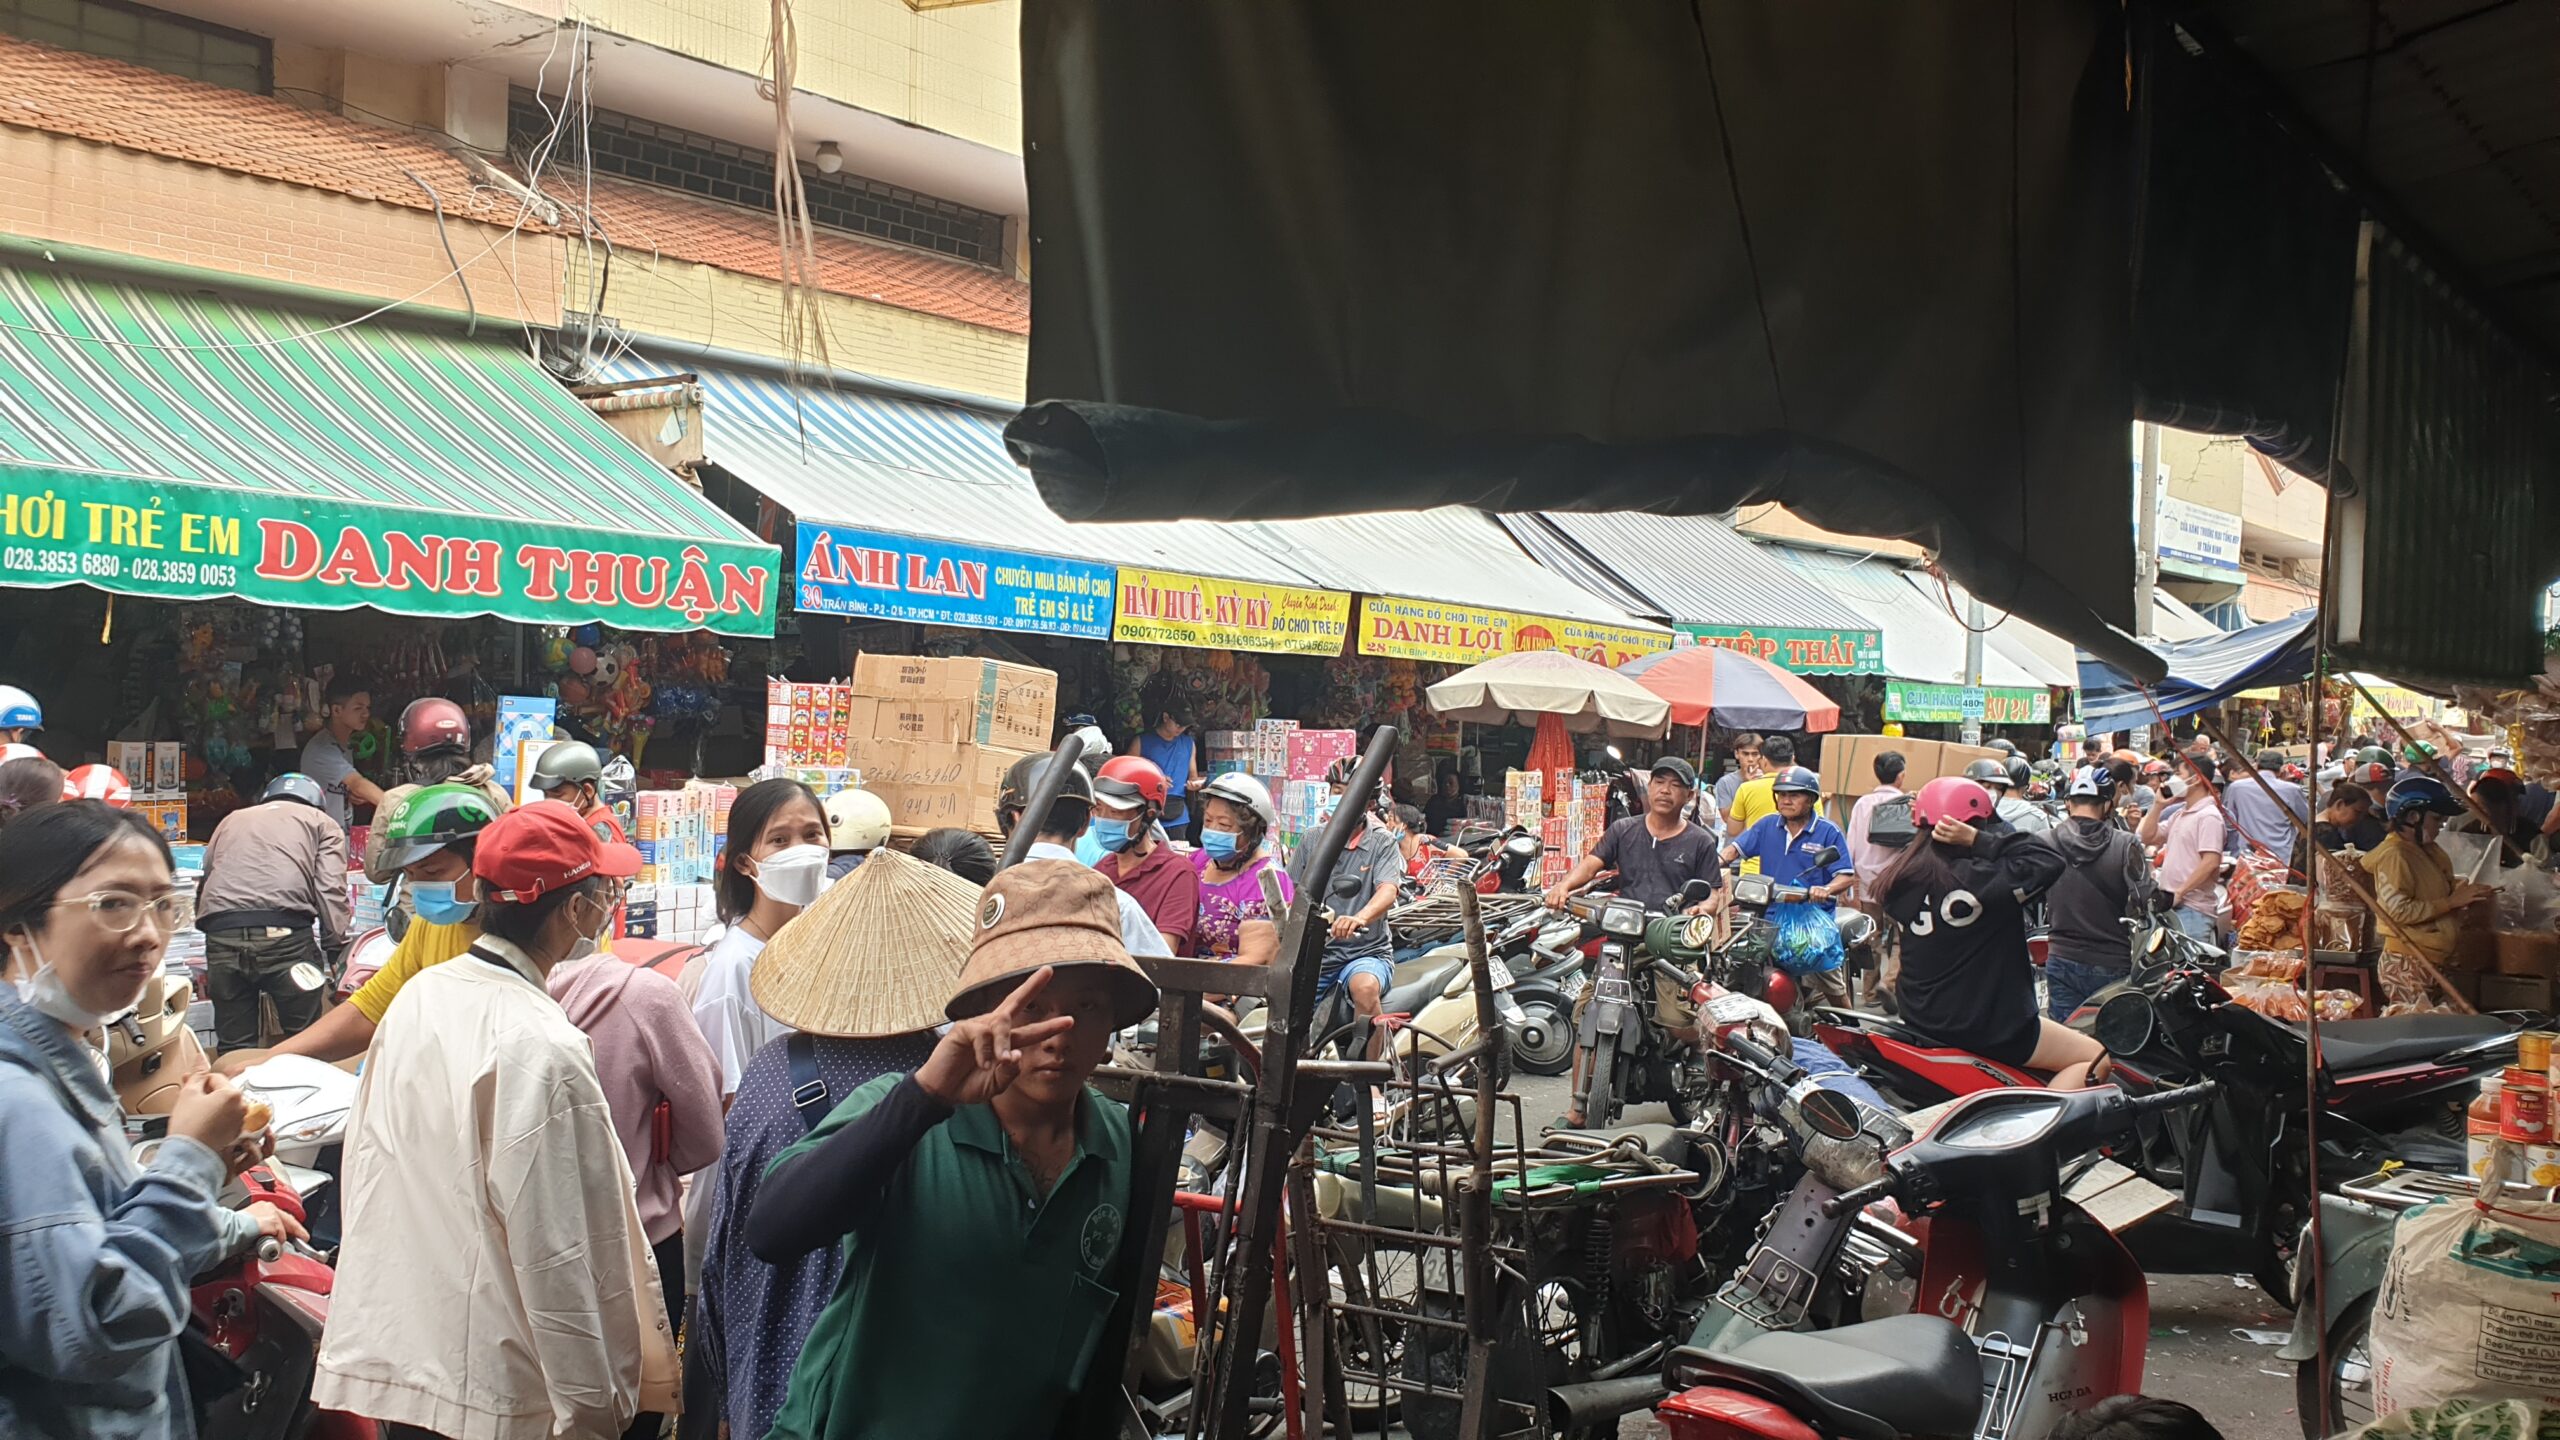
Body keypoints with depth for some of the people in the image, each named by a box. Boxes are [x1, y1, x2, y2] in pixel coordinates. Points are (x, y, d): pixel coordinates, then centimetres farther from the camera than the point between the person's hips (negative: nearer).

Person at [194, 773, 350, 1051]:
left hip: (221, 934, 3)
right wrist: (336, 950, 2)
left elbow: (203, 884, 25)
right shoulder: (322, 823, 22)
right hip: (283, 931, -3)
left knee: (235, 1047, 11)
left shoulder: (231, 820, 34)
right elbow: (330, 889, 5)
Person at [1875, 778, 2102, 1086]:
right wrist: (1978, 840, -19)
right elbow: (2050, 860, -21)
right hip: (1985, 1029, -8)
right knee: (2093, 1056, 5)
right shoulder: (1980, 879, -24)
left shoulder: (1902, 877, -3)